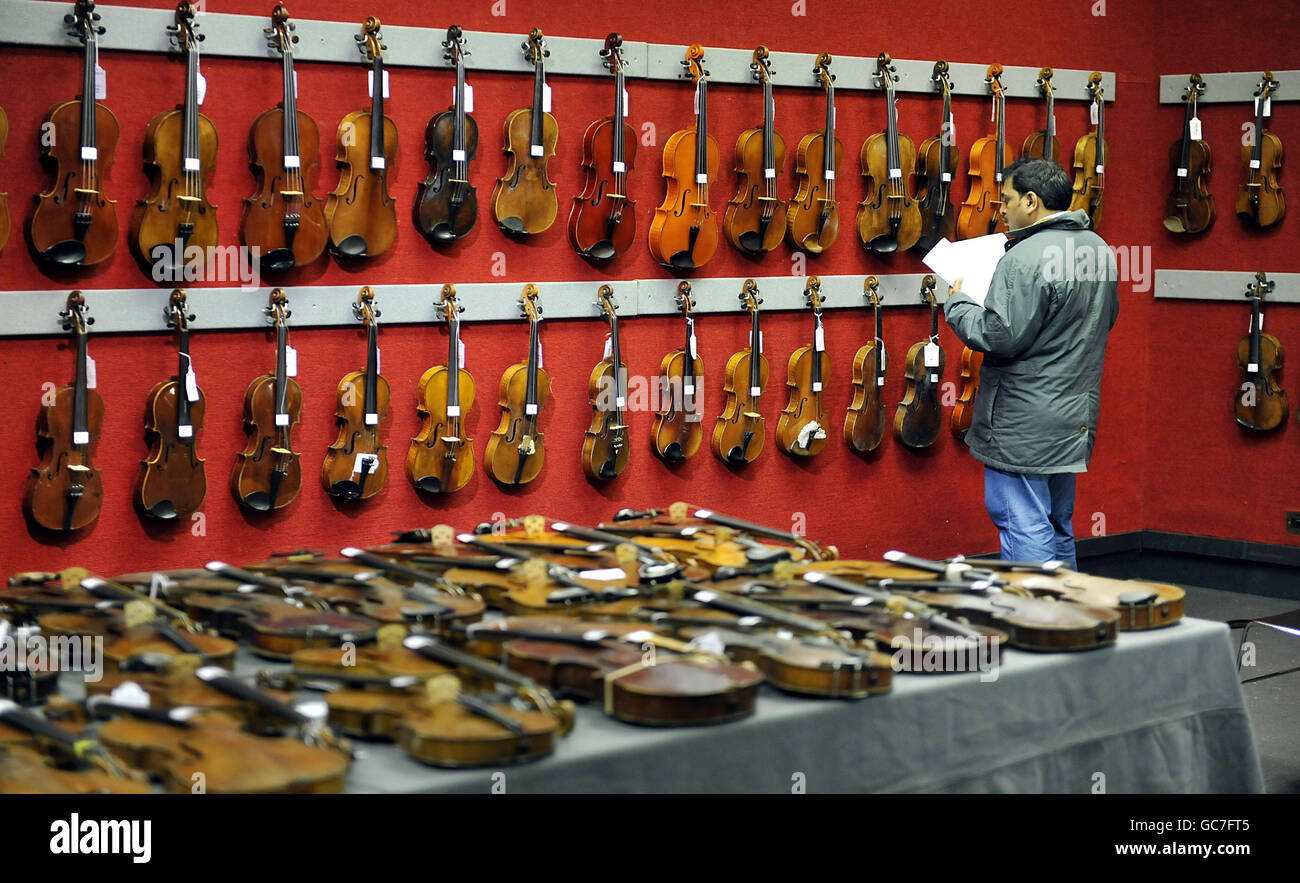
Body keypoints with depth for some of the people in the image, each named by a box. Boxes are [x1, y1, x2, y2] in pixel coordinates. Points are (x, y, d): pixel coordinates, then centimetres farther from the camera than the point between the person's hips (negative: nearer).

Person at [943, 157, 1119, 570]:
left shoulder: (1026, 258, -20)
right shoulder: (1098, 249, 10)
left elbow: (1002, 337, -23)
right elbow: (1105, 318, 22)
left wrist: (958, 305, -8)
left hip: (1025, 425, -9)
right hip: (1076, 415, 9)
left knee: (1024, 526, -4)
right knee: (1058, 525, 19)